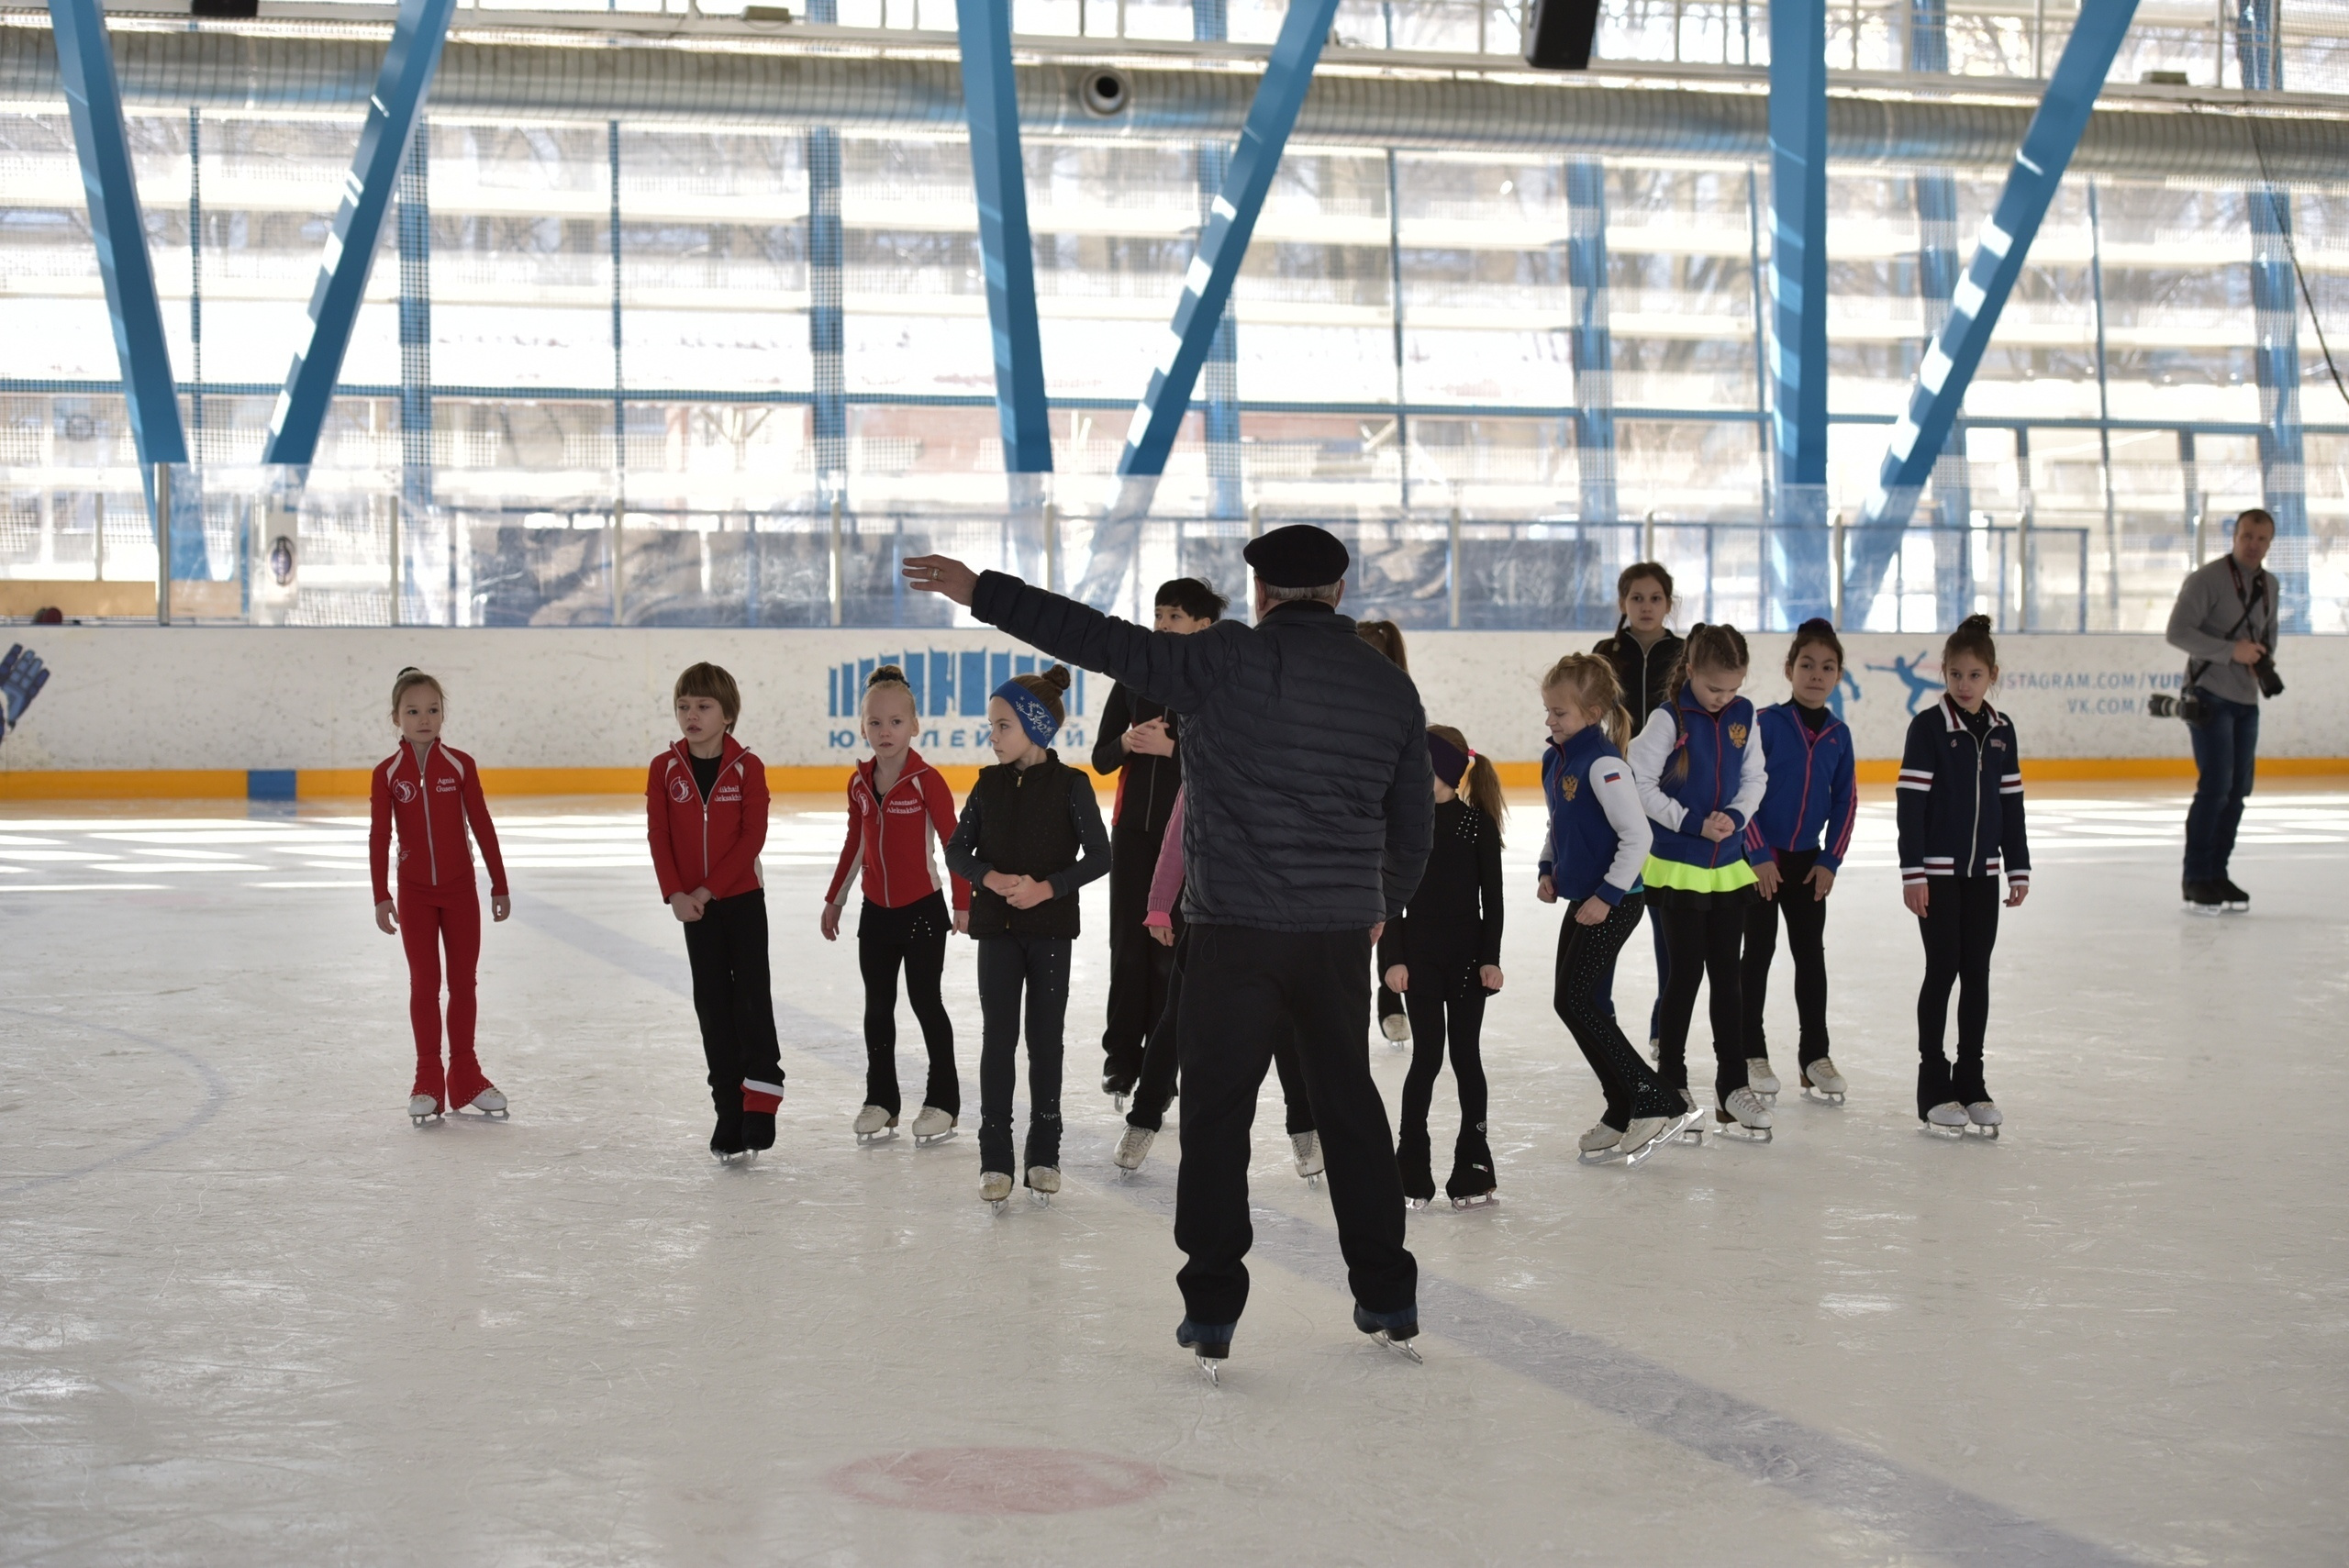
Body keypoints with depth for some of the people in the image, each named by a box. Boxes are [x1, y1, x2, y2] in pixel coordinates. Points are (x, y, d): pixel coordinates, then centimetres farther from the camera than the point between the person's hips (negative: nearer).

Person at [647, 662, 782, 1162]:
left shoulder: (747, 767, -8)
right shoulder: (664, 769, -1)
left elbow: (753, 836, -12)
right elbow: (658, 836, -2)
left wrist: (710, 889, -16)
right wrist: (675, 893, -13)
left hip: (743, 898, -3)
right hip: (694, 906, 3)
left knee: (752, 997, -6)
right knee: (712, 1003, 7)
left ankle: (760, 1100, -1)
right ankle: (729, 1112, 13)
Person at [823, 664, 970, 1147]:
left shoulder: (926, 781, -14)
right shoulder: (860, 784, 2)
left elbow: (954, 842, -11)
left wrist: (962, 903, -12)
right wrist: (834, 901, 17)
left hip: (922, 908, -5)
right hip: (876, 910, 5)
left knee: (926, 1002, 3)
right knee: (877, 1008, 10)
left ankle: (943, 1101, 13)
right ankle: (880, 1100, 19)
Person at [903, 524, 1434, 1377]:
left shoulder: (1234, 658, -8)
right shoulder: (1391, 684, 7)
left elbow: (1107, 642, -13)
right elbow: (1412, 827, 14)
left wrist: (984, 592, -8)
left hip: (1237, 931, -4)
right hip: (1342, 934, 4)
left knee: (1216, 1113, 4)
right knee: (1350, 1103, 17)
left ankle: (1211, 1313, 5)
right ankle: (1389, 1301, 23)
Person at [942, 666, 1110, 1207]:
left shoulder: (1070, 785, -7)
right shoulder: (989, 784, 3)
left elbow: (1099, 855, -7)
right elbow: (957, 849, 6)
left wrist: (1048, 887, -18)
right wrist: (990, 878, -13)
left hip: (1051, 928, -2)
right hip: (998, 928, 2)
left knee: (1045, 1039, 6)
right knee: (997, 1037, 1)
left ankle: (1044, 1153, 16)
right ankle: (995, 1157, 4)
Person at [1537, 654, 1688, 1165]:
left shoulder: (1602, 763, -20)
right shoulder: (1554, 759, 8)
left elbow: (1638, 834, -24)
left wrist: (1608, 895, -22)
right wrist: (1549, 869, 11)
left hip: (1615, 903, -10)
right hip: (1583, 898, 10)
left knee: (1576, 1001, -11)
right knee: (1569, 1001, 11)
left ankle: (1657, 1102, -6)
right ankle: (1624, 1113, 20)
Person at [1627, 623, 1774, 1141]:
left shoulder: (1744, 717, 1)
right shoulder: (1669, 719, -13)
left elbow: (1754, 778, 8)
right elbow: (1639, 783, -13)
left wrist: (1737, 817, -11)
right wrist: (1692, 822, -18)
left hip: (1730, 866, 4)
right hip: (1678, 868, -4)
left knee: (1727, 977, 9)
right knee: (1686, 975, 2)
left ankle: (1734, 1087, 16)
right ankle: (1671, 1084, 15)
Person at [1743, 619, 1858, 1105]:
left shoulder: (1839, 734, 0)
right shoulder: (1767, 723, -13)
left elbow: (1845, 802, 6)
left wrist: (1830, 860, 0)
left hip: (1808, 861, 4)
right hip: (1758, 859, -4)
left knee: (1811, 955, 7)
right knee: (1758, 952, 4)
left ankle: (1815, 1055, 15)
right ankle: (1752, 1054, 12)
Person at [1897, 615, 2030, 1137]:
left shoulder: (2001, 731, 7)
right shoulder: (1928, 727, -8)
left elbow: (2011, 801, 12)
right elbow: (1910, 801, -10)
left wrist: (2019, 869, 10)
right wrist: (1912, 872, -15)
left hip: (1983, 870, 5)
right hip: (1937, 870, -5)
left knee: (1977, 973, 7)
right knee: (1942, 970, -2)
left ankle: (1971, 1081, 15)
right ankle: (1933, 1087, 4)